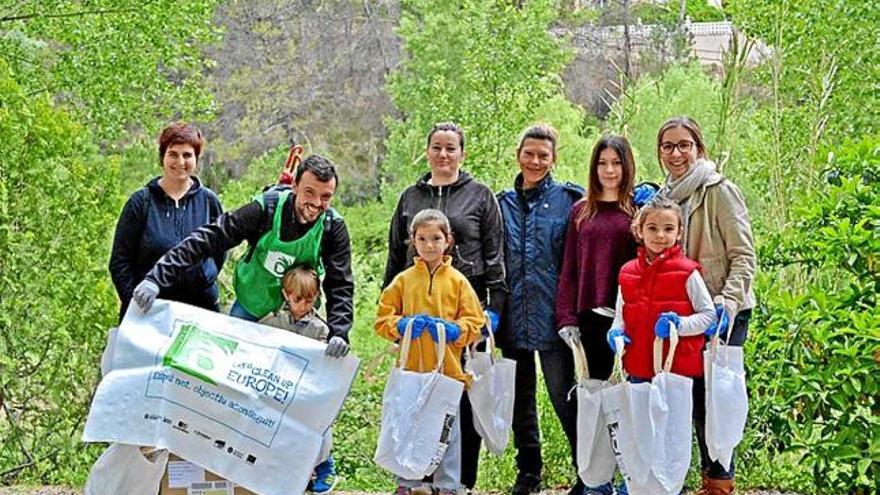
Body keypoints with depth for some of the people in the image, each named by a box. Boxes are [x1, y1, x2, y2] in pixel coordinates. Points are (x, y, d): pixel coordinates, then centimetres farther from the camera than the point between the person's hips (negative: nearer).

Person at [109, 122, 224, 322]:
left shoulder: (208, 200, 4)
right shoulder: (141, 201, -1)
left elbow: (220, 251, 17)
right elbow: (119, 260, -1)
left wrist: (205, 281, 6)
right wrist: (133, 302, -8)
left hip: (201, 307, 2)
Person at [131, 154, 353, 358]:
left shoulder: (333, 227, -22)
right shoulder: (266, 208, -26)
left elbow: (340, 285, -21)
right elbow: (208, 239, -28)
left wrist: (339, 332, -38)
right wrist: (157, 277, -36)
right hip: (250, 304, 0)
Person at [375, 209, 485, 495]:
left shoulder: (458, 281, 3)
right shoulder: (403, 280, 4)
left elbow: (474, 323, 3)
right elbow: (382, 319, 5)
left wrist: (453, 330, -15)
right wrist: (401, 326, -13)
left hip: (448, 369, -1)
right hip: (410, 369, 1)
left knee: (447, 428, 6)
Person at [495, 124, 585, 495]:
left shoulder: (568, 199, 0)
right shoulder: (503, 203, 10)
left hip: (551, 316, -4)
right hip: (514, 318, 4)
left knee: (563, 397, -3)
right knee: (520, 398, 13)